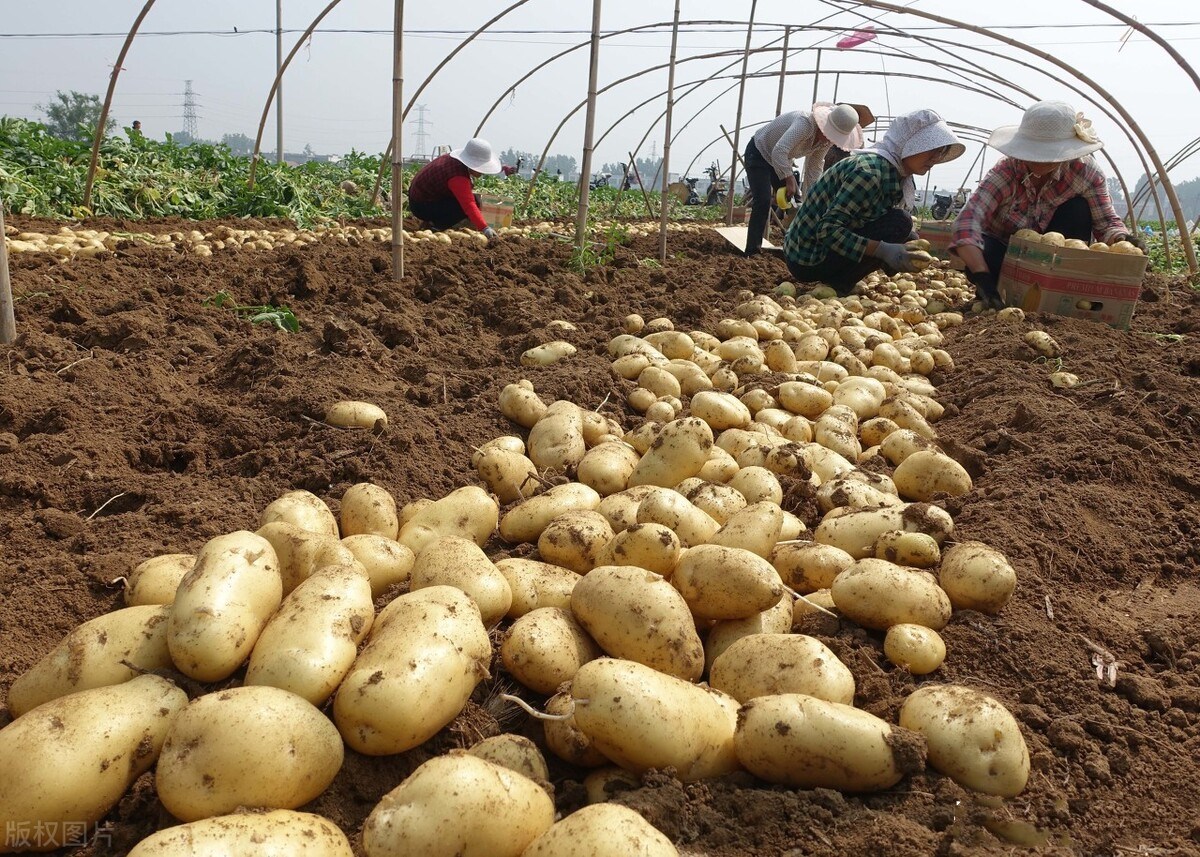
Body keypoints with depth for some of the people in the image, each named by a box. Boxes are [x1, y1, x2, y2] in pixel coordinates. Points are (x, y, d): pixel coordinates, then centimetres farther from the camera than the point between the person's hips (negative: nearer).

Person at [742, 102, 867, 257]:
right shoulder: (805, 123, -35)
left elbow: (814, 169, 0)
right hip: (758, 153, -8)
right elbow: (779, 151, -46)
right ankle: (752, 250, -16)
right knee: (763, 201, -19)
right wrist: (789, 179, -43)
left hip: (781, 160, 8)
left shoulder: (826, 140, -10)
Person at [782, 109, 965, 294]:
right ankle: (837, 285, -11)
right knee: (898, 223, -17)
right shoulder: (869, 170, -22)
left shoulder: (896, 173, 7)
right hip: (808, 260, -9)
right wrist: (882, 249, -34)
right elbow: (827, 229, -28)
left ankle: (837, 282, 7)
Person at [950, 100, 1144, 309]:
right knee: (983, 254, -36)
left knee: (1078, 208, -22)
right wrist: (984, 278, -52)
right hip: (1005, 252, -3)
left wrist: (1122, 239, -39)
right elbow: (967, 221, -39)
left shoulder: (1085, 172, -18)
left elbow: (1107, 222, -14)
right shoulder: (1007, 171, -27)